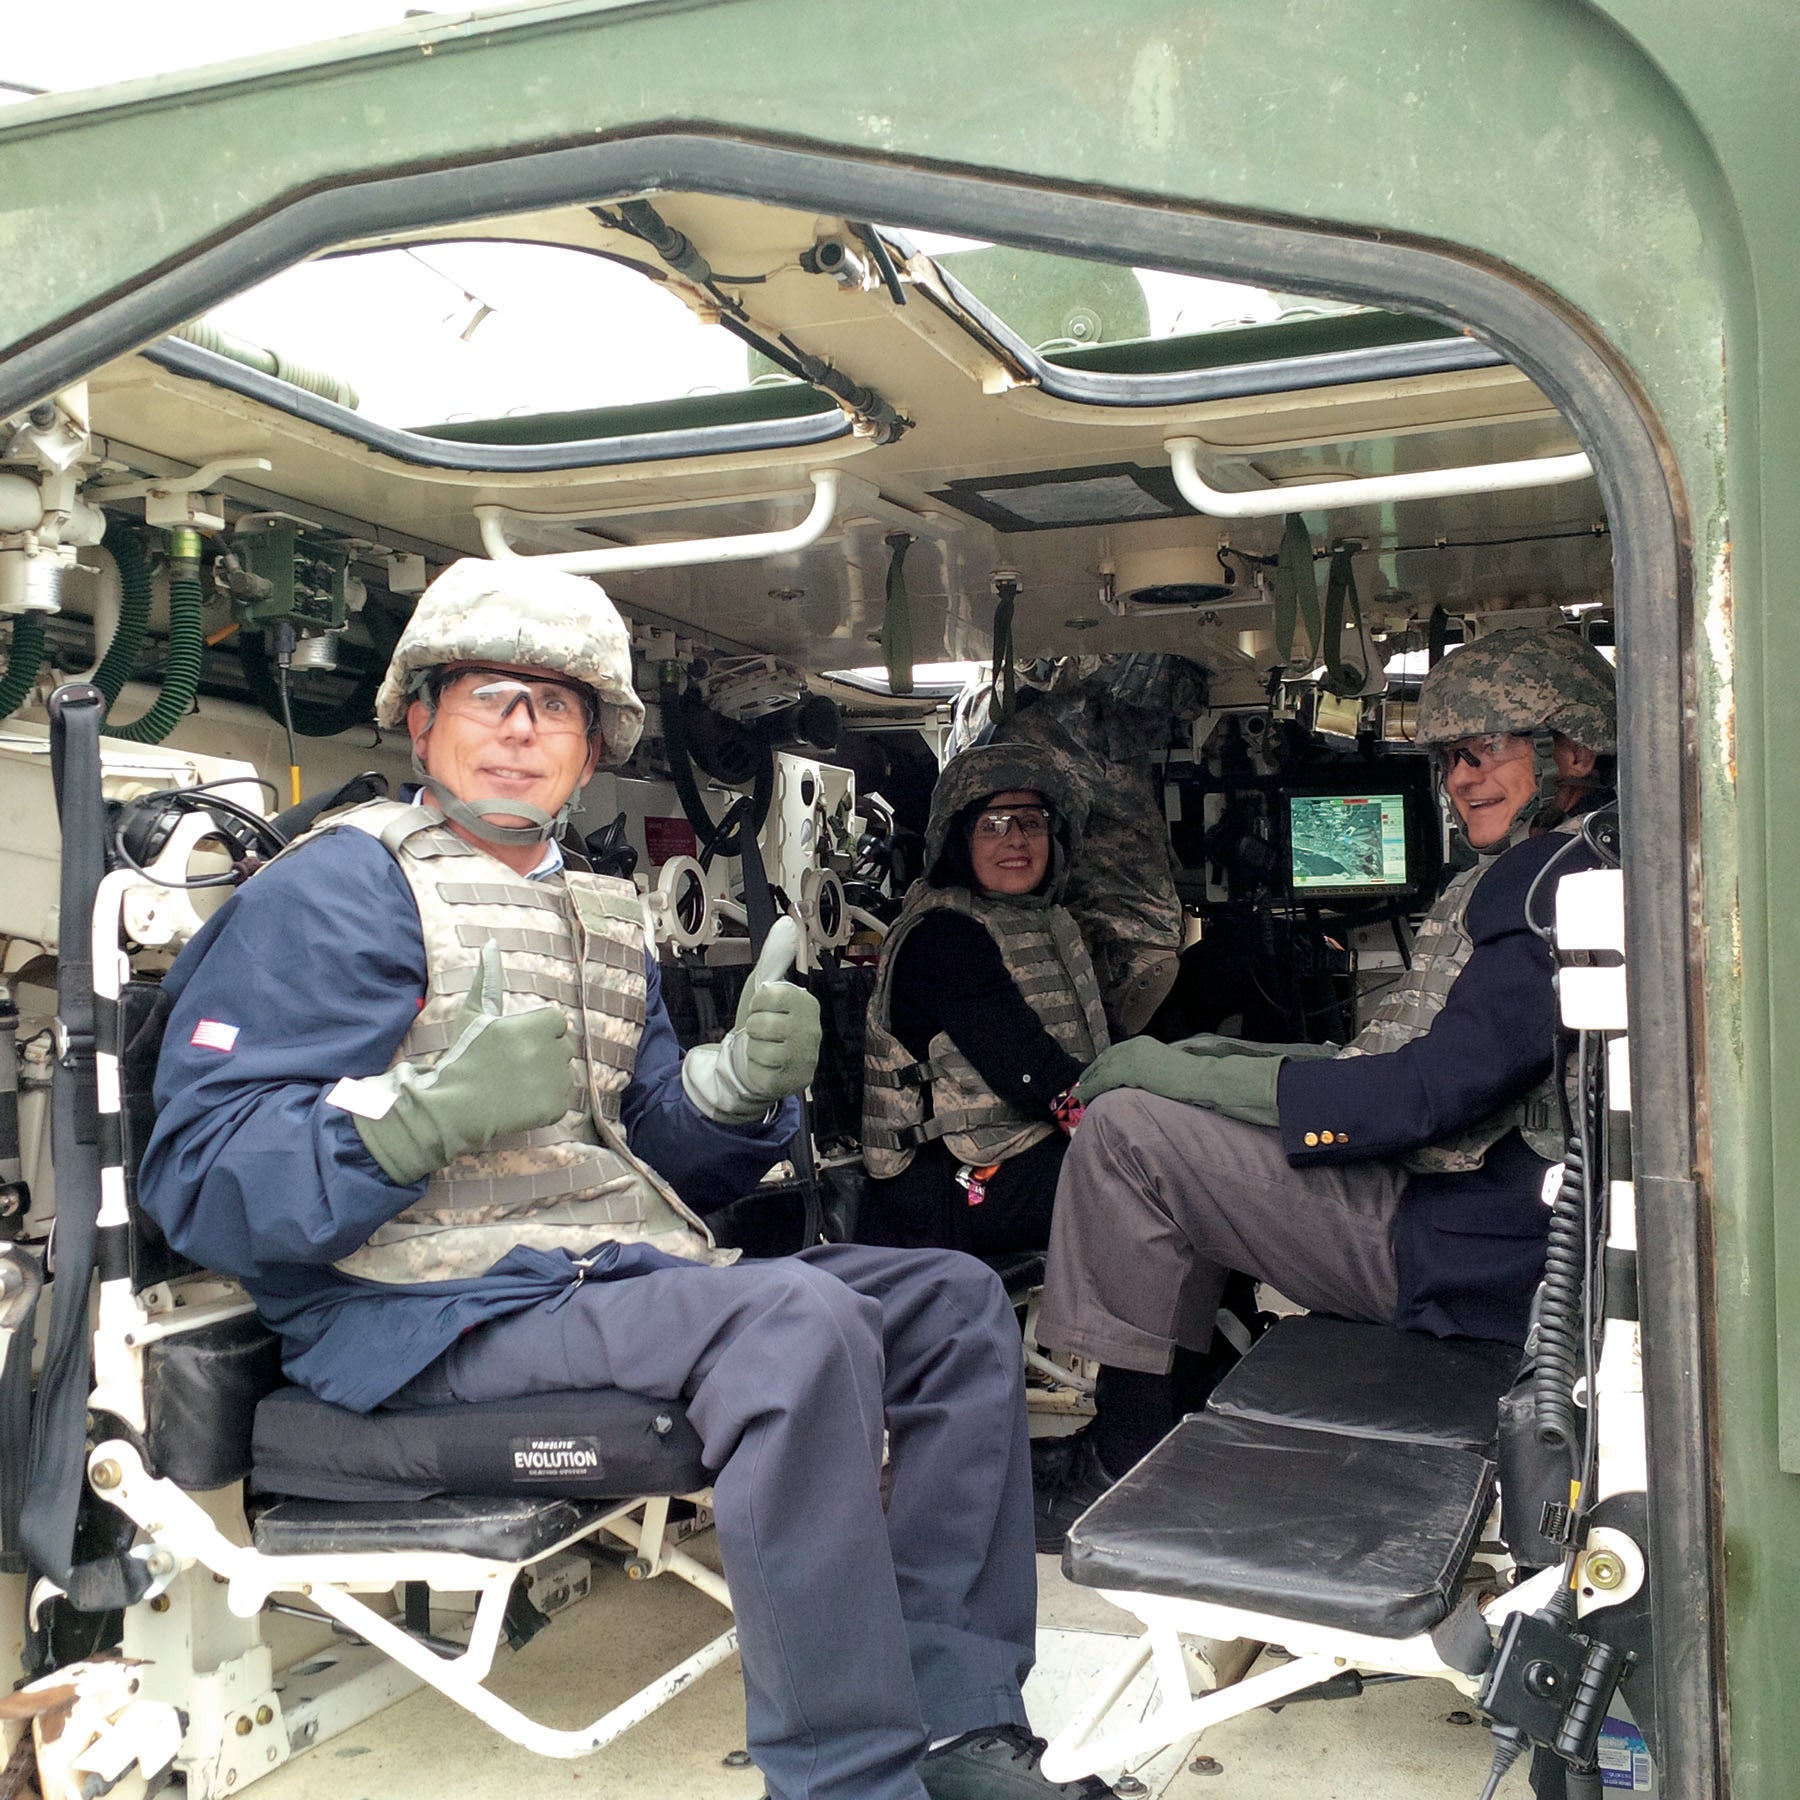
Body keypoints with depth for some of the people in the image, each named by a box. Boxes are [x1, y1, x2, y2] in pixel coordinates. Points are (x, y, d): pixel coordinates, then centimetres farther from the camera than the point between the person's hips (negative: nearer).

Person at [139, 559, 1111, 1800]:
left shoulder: (605, 917, 20)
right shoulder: (339, 890, -5)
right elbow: (200, 1175, -14)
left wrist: (742, 1084, -6)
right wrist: (430, 1113, -29)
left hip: (625, 1271, 9)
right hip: (434, 1305, -8)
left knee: (954, 1298, 3)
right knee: (797, 1321, -31)